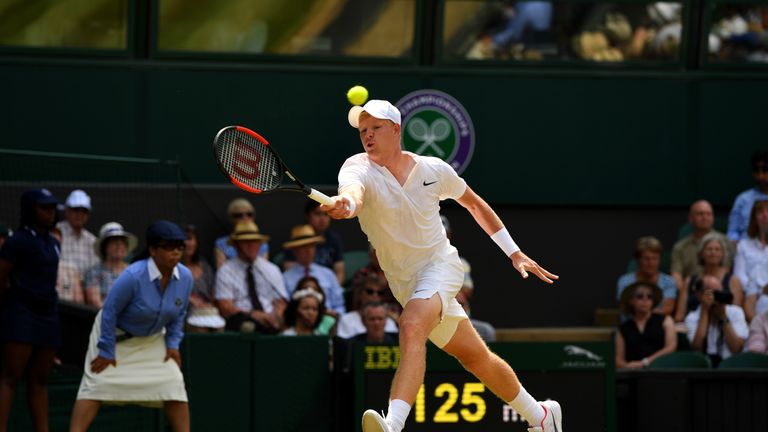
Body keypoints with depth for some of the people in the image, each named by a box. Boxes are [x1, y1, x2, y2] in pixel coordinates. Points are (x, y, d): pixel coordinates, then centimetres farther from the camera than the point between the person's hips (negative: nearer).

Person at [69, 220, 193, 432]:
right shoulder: (133, 276, -32)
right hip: (116, 335, -5)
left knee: (173, 385, -5)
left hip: (152, 339, 5)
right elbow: (110, 311, -23)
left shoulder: (185, 277, -15)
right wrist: (106, 351, -19)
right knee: (96, 386, -11)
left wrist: (173, 343, -5)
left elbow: (178, 314, 4)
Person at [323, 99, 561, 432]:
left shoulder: (434, 170, -6)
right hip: (403, 283, 3)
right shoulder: (359, 169, -12)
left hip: (440, 265, -3)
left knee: (411, 327, -33)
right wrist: (345, 204, -64)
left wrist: (514, 253, 12)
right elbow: (353, 192, -38)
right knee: (475, 357, 14)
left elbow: (474, 203, 11)